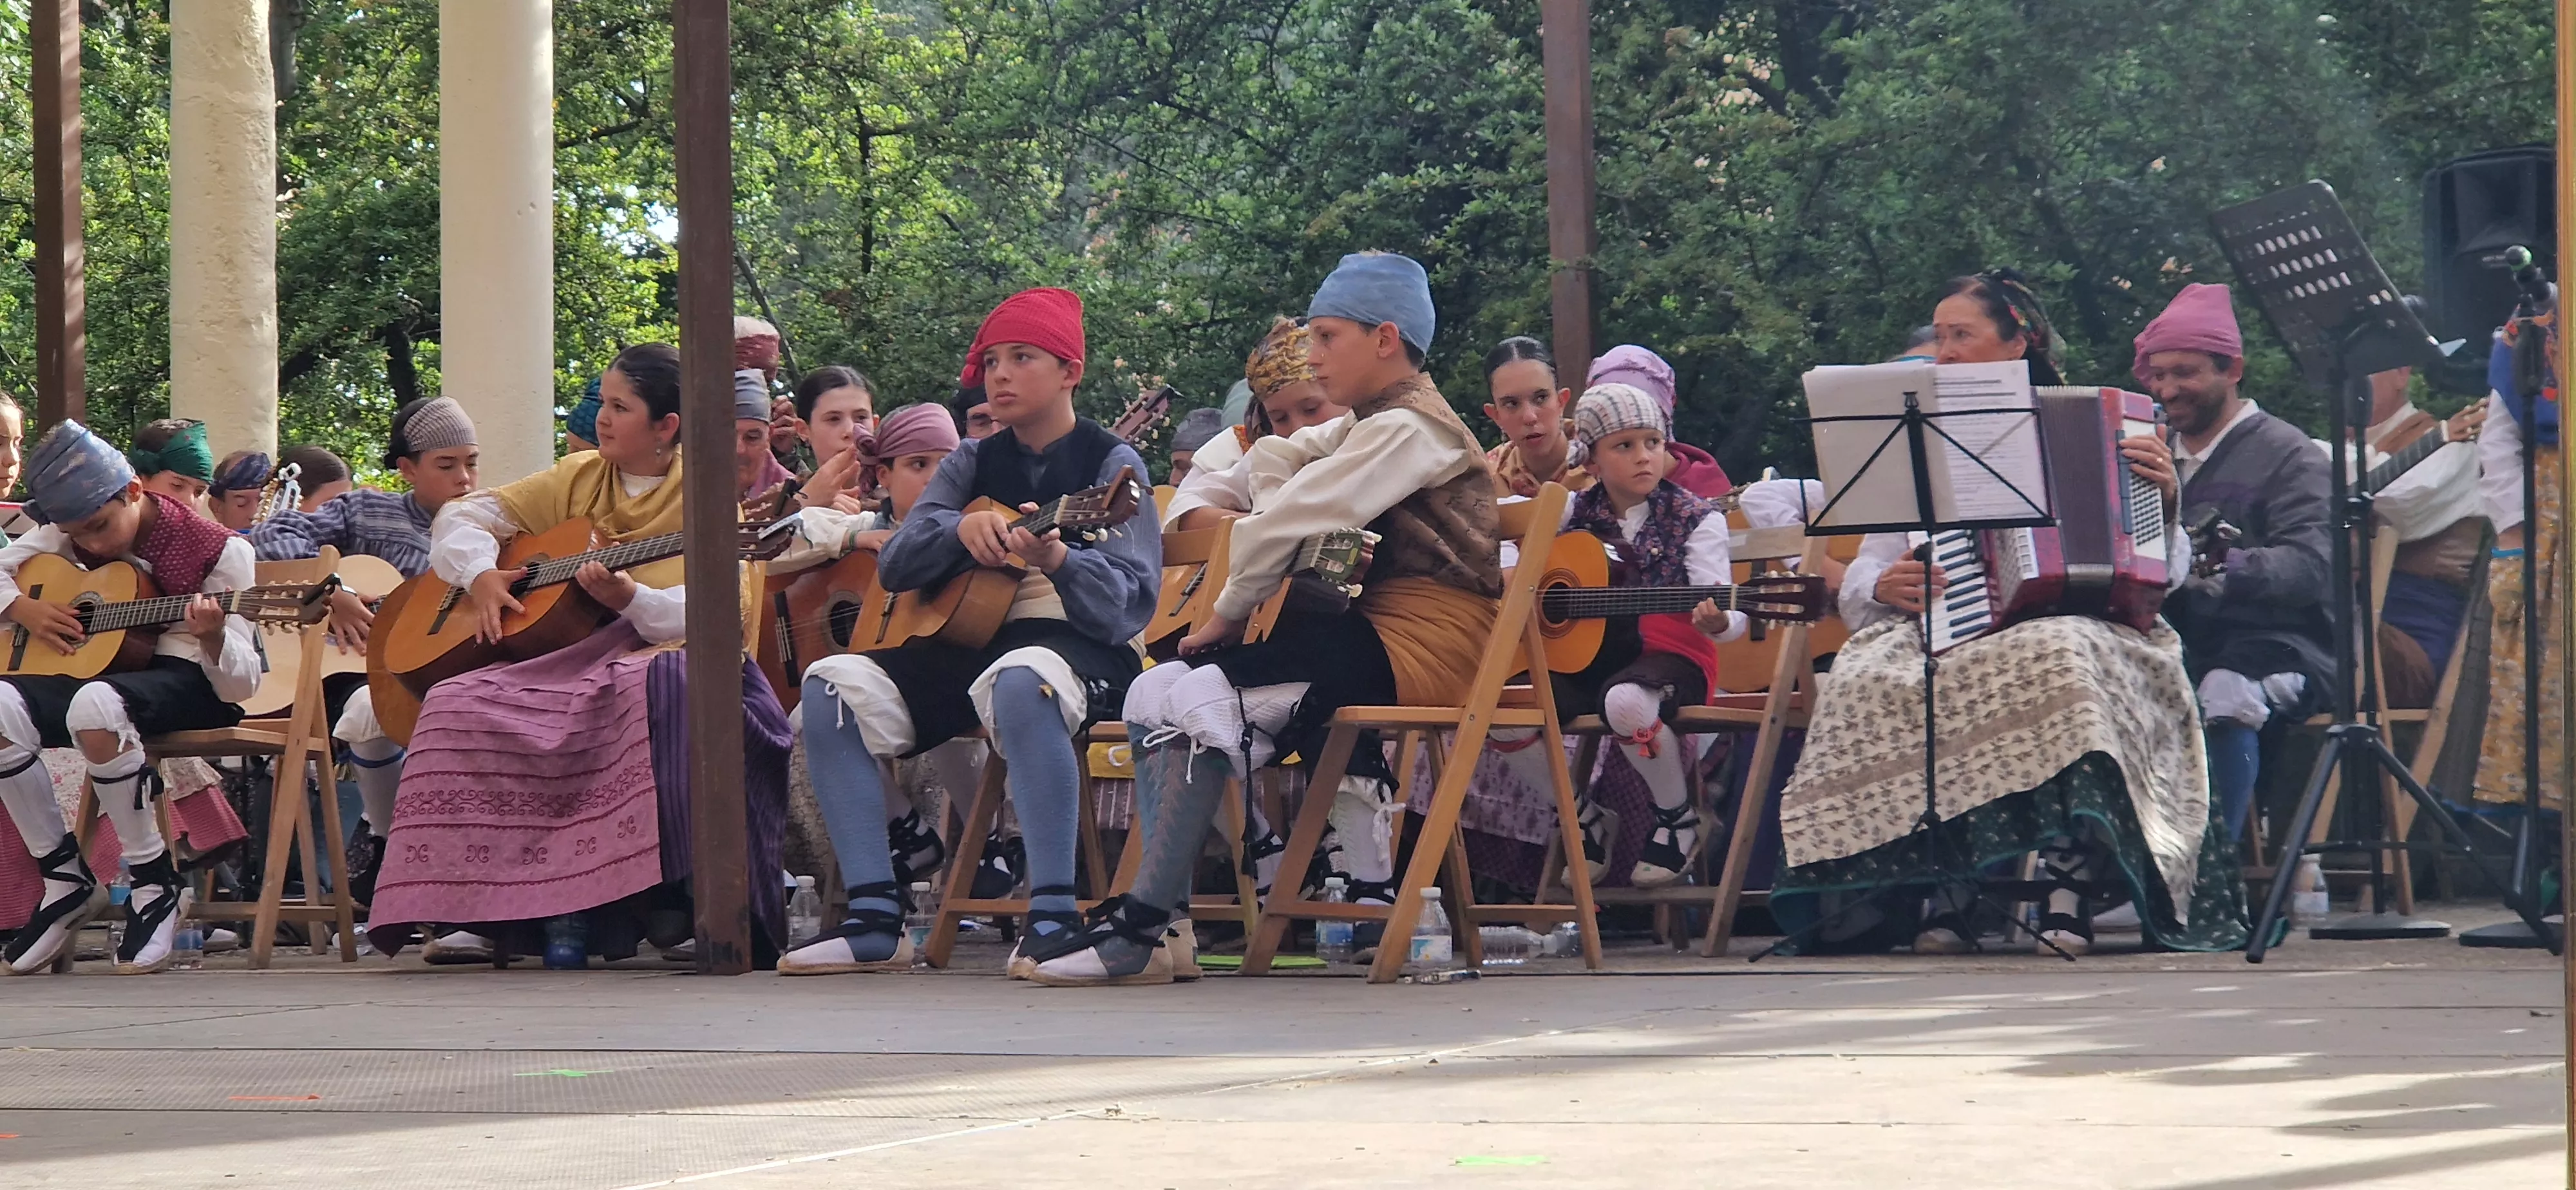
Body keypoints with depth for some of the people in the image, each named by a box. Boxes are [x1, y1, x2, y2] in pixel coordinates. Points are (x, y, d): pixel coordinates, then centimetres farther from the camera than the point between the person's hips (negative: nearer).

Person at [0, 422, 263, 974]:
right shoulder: (74, 533, 7)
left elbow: (240, 686, -12)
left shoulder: (218, 551, -9)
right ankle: (66, 878, -10)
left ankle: (156, 882, -23)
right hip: (99, 672, 6)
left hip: (191, 683, -6)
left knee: (94, 705, -40)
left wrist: (212, 637, -34)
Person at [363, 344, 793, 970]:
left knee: (658, 684, -41)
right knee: (459, 706, -22)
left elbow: (714, 614, -9)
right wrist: (480, 574, -1)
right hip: (565, 653, 4)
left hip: (656, 654, -4)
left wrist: (629, 598, -25)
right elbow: (464, 515, 19)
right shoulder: (577, 480, 17)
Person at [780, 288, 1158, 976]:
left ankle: (1053, 917, -42)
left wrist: (1057, 561, -29)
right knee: (833, 685, -17)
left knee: (1018, 682, -41)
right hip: (968, 642, 6)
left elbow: (1132, 604, -10)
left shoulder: (1112, 465, 1)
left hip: (1077, 643, -6)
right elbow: (893, 566, 6)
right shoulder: (972, 465, 16)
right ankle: (875, 919, -22)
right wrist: (959, 529, -14)